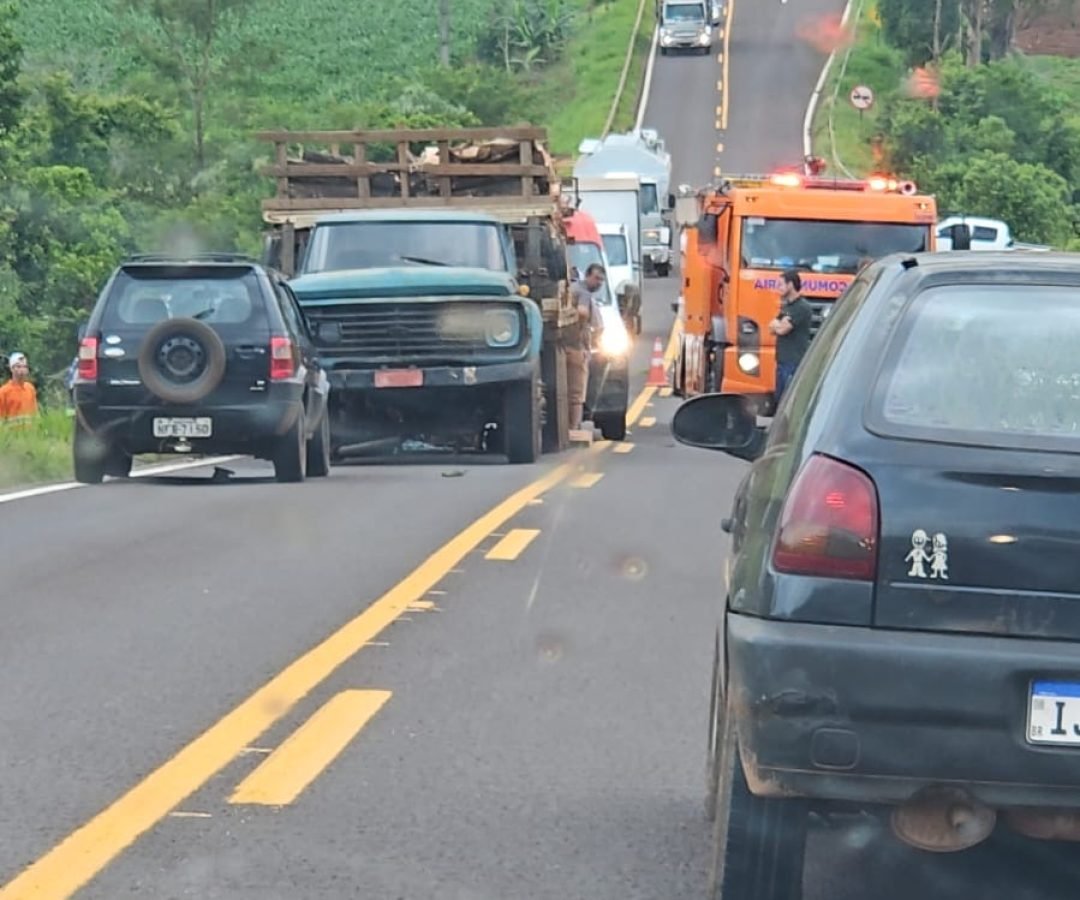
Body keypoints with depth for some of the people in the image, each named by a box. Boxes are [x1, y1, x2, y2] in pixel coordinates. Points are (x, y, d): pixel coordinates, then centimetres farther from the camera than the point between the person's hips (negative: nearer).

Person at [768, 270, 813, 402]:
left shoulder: (802, 308, -12)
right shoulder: (786, 306, 18)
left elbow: (782, 329, -18)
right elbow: (772, 328, 15)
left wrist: (776, 324, 4)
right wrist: (780, 323, -6)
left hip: (796, 363, -9)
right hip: (782, 361, 10)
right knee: (780, 401, 12)